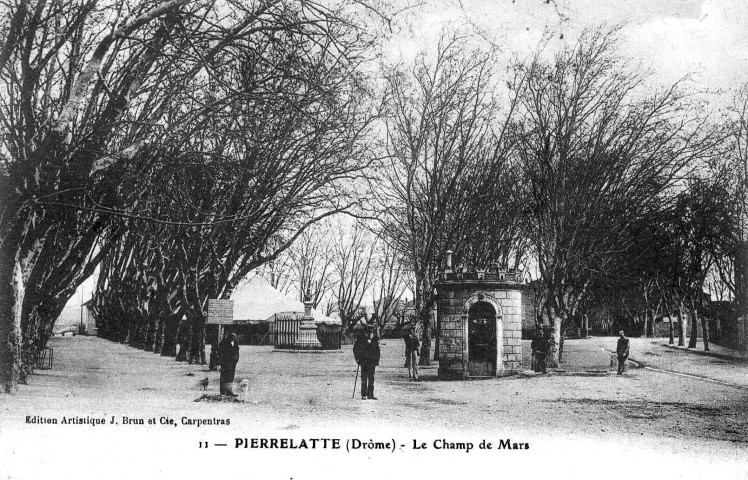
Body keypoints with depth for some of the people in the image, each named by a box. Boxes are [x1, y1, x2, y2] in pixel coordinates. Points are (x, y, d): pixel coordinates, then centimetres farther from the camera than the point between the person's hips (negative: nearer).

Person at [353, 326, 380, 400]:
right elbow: (355, 349, 2)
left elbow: (377, 352, 15)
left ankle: (370, 394, 10)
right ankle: (363, 395, 0)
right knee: (364, 379, -4)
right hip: (364, 362, -4)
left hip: (372, 363, 4)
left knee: (371, 379, 4)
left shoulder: (374, 341, 7)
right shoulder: (361, 340, -5)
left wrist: (376, 362, 10)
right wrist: (358, 359, -3)